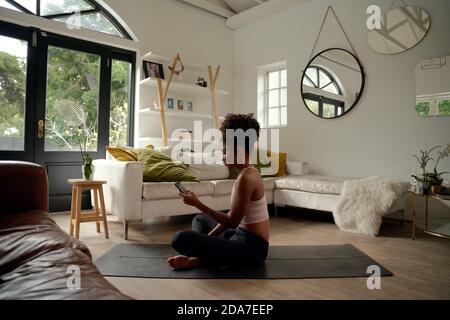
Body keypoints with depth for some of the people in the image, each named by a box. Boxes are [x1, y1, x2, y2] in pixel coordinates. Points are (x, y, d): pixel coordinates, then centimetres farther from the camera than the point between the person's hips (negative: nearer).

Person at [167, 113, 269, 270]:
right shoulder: (249, 172, 9)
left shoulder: (246, 177, -22)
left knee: (181, 239, -27)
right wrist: (207, 239, 9)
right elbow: (232, 215, 13)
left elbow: (232, 222, -20)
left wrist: (198, 204, -15)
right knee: (200, 219, 28)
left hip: (250, 249, -10)